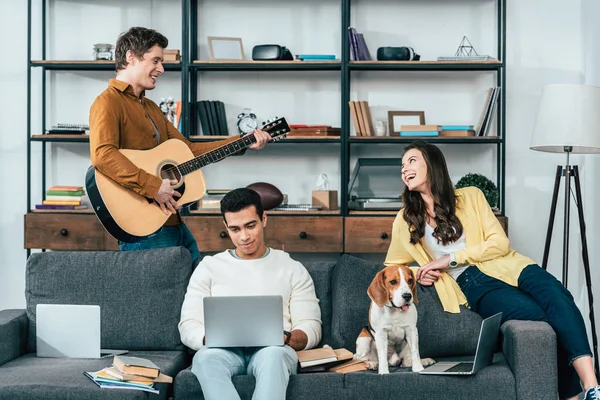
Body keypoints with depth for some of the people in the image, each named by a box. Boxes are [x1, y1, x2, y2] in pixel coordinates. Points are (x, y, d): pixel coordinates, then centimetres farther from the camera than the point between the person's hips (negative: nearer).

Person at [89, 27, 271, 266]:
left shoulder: (151, 108, 21)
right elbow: (102, 155, -27)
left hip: (174, 222, 9)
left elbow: (189, 149, 20)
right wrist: (153, 187, -29)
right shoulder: (109, 102, -10)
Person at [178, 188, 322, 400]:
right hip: (224, 350, 1)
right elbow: (188, 327, 11)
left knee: (273, 355, -40)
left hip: (272, 351, 0)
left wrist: (286, 338, -14)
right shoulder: (209, 267, 18)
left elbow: (311, 328, 10)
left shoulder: (292, 269, 16)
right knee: (206, 357, -38)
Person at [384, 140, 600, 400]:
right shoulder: (405, 221, 14)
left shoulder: (471, 196, 12)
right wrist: (417, 275, 2)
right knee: (535, 316, -32)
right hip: (473, 283, -1)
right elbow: (393, 266, 24)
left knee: (557, 297, -32)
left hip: (503, 267, 1)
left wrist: (451, 259, -7)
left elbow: (500, 243, 3)